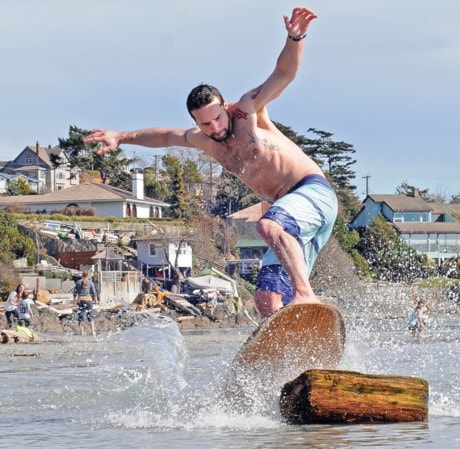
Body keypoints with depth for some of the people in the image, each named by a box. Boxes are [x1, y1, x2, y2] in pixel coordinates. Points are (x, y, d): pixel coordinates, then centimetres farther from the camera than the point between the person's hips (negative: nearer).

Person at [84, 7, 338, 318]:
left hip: (314, 191, -8)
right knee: (267, 298, -3)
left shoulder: (247, 112, -4)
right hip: (292, 211, 8)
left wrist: (295, 39, -34)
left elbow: (284, 74, -17)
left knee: (269, 225, -38)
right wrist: (122, 138, 37)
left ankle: (306, 294, -50)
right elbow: (167, 136, 34)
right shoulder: (203, 141, 14)